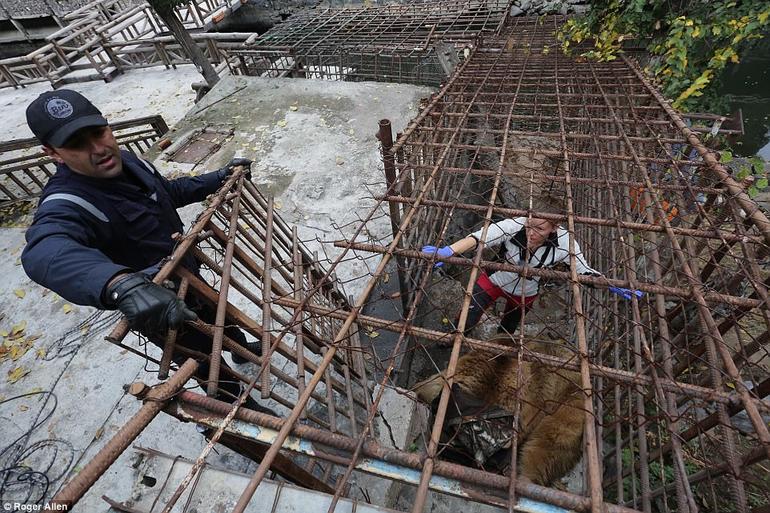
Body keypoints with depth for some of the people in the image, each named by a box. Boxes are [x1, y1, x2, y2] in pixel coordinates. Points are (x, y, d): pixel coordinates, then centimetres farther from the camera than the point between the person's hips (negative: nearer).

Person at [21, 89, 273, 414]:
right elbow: (46, 251, -55)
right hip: (156, 314, -7)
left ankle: (242, 348, 66)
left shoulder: (127, 161, -8)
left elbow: (172, 191, 10)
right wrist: (123, 285, -74)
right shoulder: (65, 206, -33)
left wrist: (221, 177, 6)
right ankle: (240, 405, 44)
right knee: (209, 364, 15)